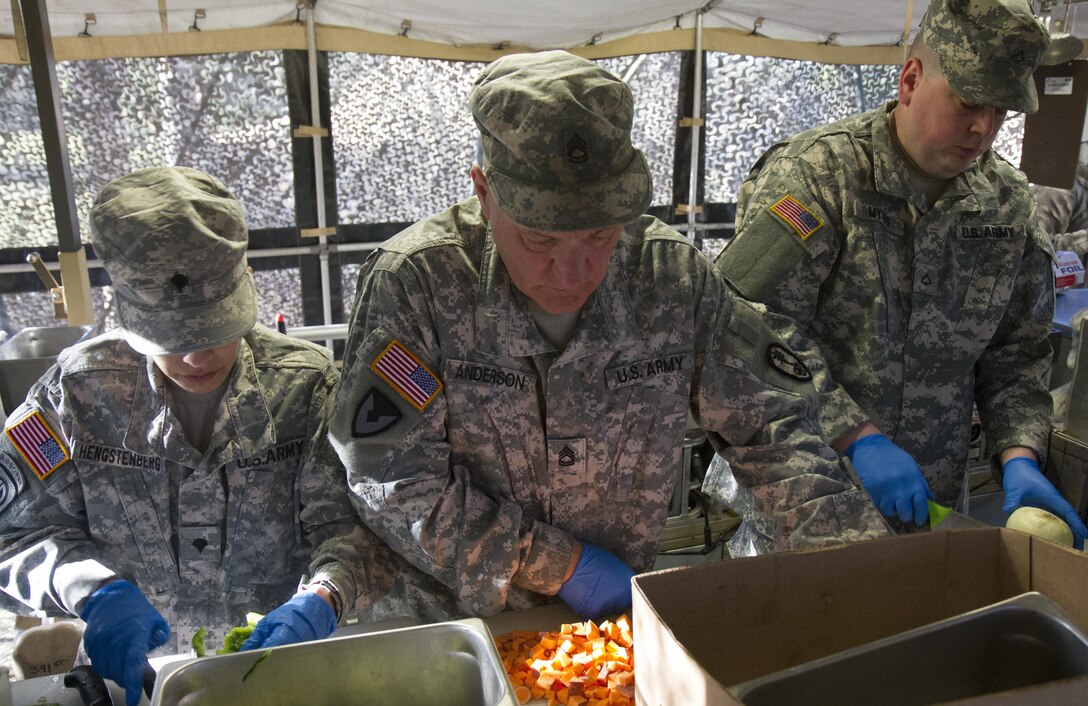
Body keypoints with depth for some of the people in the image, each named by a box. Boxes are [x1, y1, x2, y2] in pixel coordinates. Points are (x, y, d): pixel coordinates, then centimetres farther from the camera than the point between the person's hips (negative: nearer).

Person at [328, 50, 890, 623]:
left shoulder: (673, 274, -9)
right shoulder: (412, 280, -17)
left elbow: (771, 425, -2)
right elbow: (392, 481, -16)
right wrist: (560, 566, -15)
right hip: (468, 615, -3)